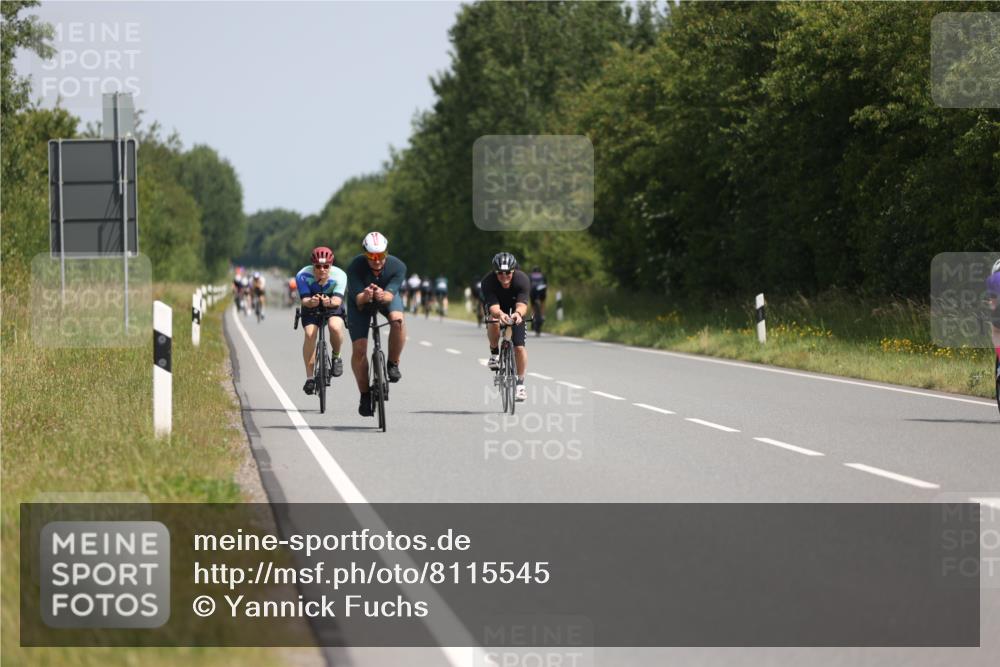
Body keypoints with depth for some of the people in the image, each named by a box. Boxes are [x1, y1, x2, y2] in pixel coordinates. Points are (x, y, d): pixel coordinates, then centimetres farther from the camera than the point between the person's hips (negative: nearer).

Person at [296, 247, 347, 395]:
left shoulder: (339, 276, -28)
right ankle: (309, 377, -16)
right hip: (311, 309, 1)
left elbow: (337, 299, -37)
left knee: (335, 327, -32)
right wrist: (310, 302, -57)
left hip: (333, 307, -1)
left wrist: (329, 302, -61)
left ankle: (336, 357, -3)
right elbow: (304, 299, -33)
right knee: (309, 334, -25)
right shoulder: (303, 276, -27)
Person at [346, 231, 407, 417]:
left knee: (397, 319, -34)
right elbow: (358, 298, -37)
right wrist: (365, 297, -60)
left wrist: (383, 295, -60)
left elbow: (391, 294, -37)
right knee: (359, 349, -11)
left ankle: (393, 364, -12)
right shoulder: (355, 267, -32)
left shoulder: (397, 267, -30)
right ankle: (365, 395, 6)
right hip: (361, 301, -1)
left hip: (387, 297, 1)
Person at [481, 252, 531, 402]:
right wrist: (499, 314, -67)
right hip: (498, 307, 0)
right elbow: (493, 306, -44)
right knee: (494, 323, -35)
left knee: (519, 346, -11)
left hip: (515, 310, 0)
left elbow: (522, 304, -46)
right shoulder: (488, 281, -34)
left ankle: (520, 383, 7)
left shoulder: (522, 279, -34)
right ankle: (494, 353, -8)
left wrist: (518, 313, -69)